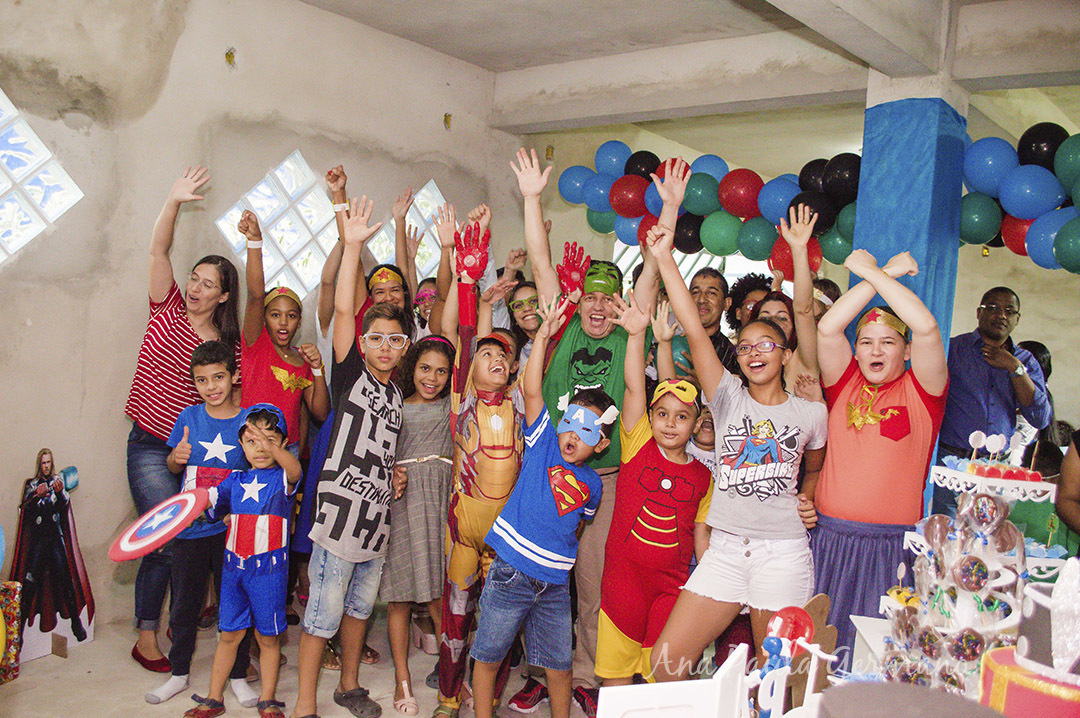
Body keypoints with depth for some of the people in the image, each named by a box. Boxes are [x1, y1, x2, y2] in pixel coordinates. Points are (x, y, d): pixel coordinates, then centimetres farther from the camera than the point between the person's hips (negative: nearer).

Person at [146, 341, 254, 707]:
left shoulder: (248, 420, -6)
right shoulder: (189, 417, 0)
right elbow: (173, 466, 11)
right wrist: (177, 457, -10)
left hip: (232, 529, -2)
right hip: (190, 528, 2)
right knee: (184, 604, 15)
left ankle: (238, 676, 26)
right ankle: (179, 673, 34)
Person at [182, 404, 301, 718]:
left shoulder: (282, 477, -8)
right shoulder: (235, 479, 7)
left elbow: (294, 470, -30)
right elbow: (208, 503, 15)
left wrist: (274, 449, -52)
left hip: (269, 568, -4)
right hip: (234, 566, 4)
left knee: (268, 637, 7)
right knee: (229, 635, 13)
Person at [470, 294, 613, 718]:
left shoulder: (591, 484, 6)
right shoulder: (543, 444, -2)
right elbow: (531, 390, -12)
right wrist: (544, 334, -16)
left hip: (555, 584, 3)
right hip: (510, 573, -3)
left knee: (560, 666, 13)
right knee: (487, 658, 7)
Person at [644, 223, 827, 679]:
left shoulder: (810, 413, 6)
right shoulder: (728, 398, 4)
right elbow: (694, 330, -7)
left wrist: (811, 502, 3)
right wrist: (664, 258, -13)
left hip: (783, 552, -1)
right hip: (724, 549, 1)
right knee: (665, 662, -1)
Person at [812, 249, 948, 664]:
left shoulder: (921, 390, 3)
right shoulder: (845, 383, 9)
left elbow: (926, 328, -13)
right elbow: (826, 329, -5)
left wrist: (872, 273, -8)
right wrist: (882, 275, -4)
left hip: (892, 545, -2)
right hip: (830, 538, 2)